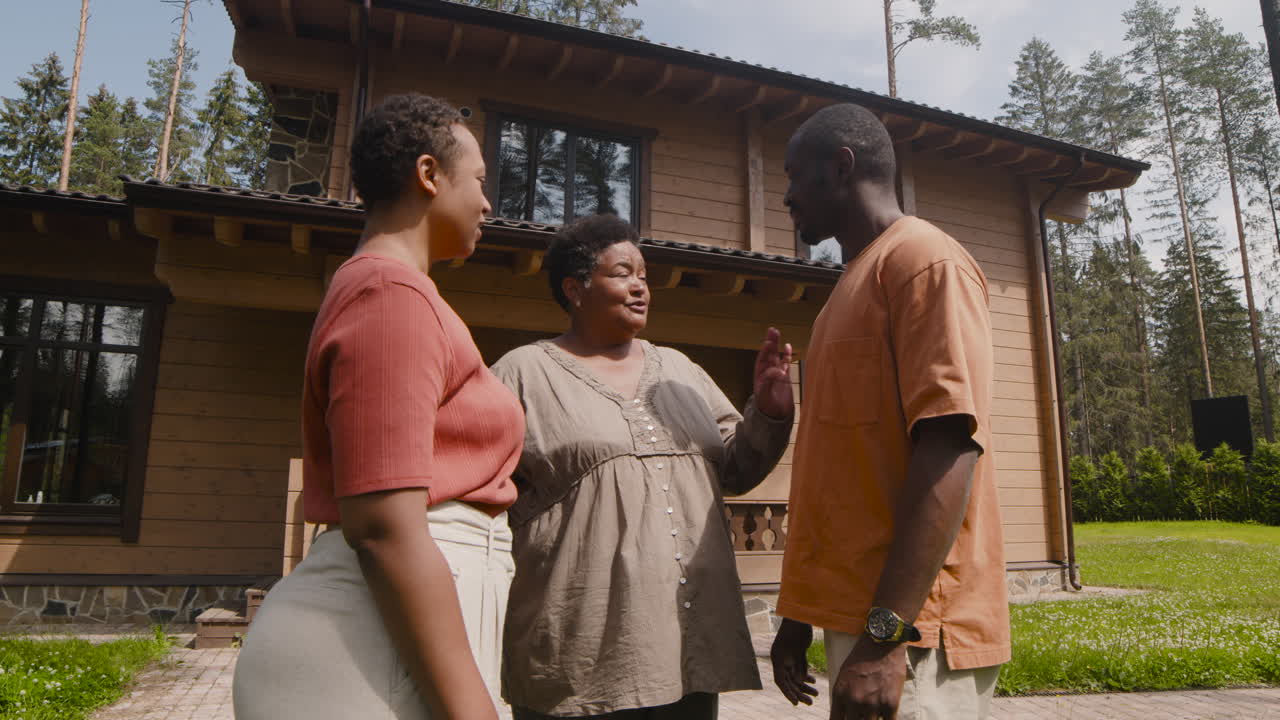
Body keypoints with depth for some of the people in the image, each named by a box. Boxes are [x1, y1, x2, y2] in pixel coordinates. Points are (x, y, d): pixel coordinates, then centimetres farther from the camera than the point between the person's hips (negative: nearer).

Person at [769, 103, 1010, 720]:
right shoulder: (852, 284, 18)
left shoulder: (925, 259, -9)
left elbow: (949, 450, -21)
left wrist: (885, 634, -25)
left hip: (906, 626, -8)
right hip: (855, 614, 8)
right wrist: (801, 612, 18)